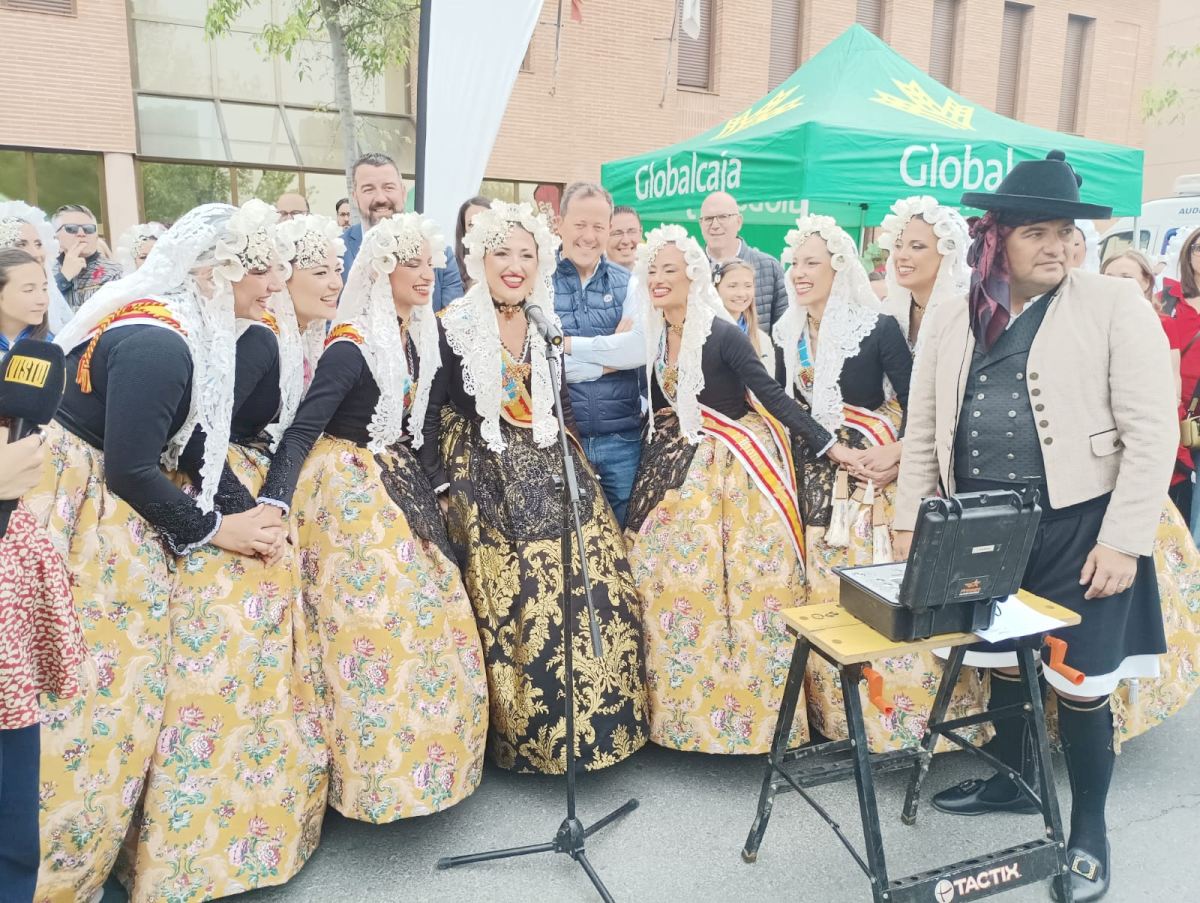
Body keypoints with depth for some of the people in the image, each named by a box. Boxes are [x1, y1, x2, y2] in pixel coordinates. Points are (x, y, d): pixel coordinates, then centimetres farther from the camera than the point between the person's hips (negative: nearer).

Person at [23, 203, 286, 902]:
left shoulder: (188, 325, 6)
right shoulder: (158, 344, -24)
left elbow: (191, 440, 11)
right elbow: (130, 471, -22)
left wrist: (252, 509, 5)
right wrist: (213, 530, -10)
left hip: (116, 507, 10)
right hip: (83, 510, -10)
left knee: (119, 676, 16)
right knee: (93, 684, -2)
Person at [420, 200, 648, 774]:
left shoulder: (547, 328, 11)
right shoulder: (453, 328, -5)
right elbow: (432, 414, -4)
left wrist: (574, 467, 10)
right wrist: (443, 489, -8)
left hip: (552, 475, 5)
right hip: (485, 481, -4)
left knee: (589, 591, 1)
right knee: (507, 603, -5)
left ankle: (592, 721, 20)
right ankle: (522, 732, 14)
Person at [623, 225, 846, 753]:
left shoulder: (722, 334, -15)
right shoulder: (653, 336, 4)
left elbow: (773, 396, -16)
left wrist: (828, 446, -20)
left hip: (731, 466, -6)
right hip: (678, 467, 6)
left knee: (742, 579, 0)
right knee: (670, 578, 6)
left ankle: (747, 706, 17)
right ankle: (683, 703, 22)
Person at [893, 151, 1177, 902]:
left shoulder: (1116, 306, -6)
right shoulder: (953, 322, 6)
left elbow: (1152, 433, -10)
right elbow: (923, 432, 9)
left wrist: (1123, 541, -15)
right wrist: (911, 523, 5)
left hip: (1079, 528, -4)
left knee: (1079, 684, 6)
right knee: (1004, 664, 19)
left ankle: (1089, 830, 29)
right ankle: (1011, 780, 43)